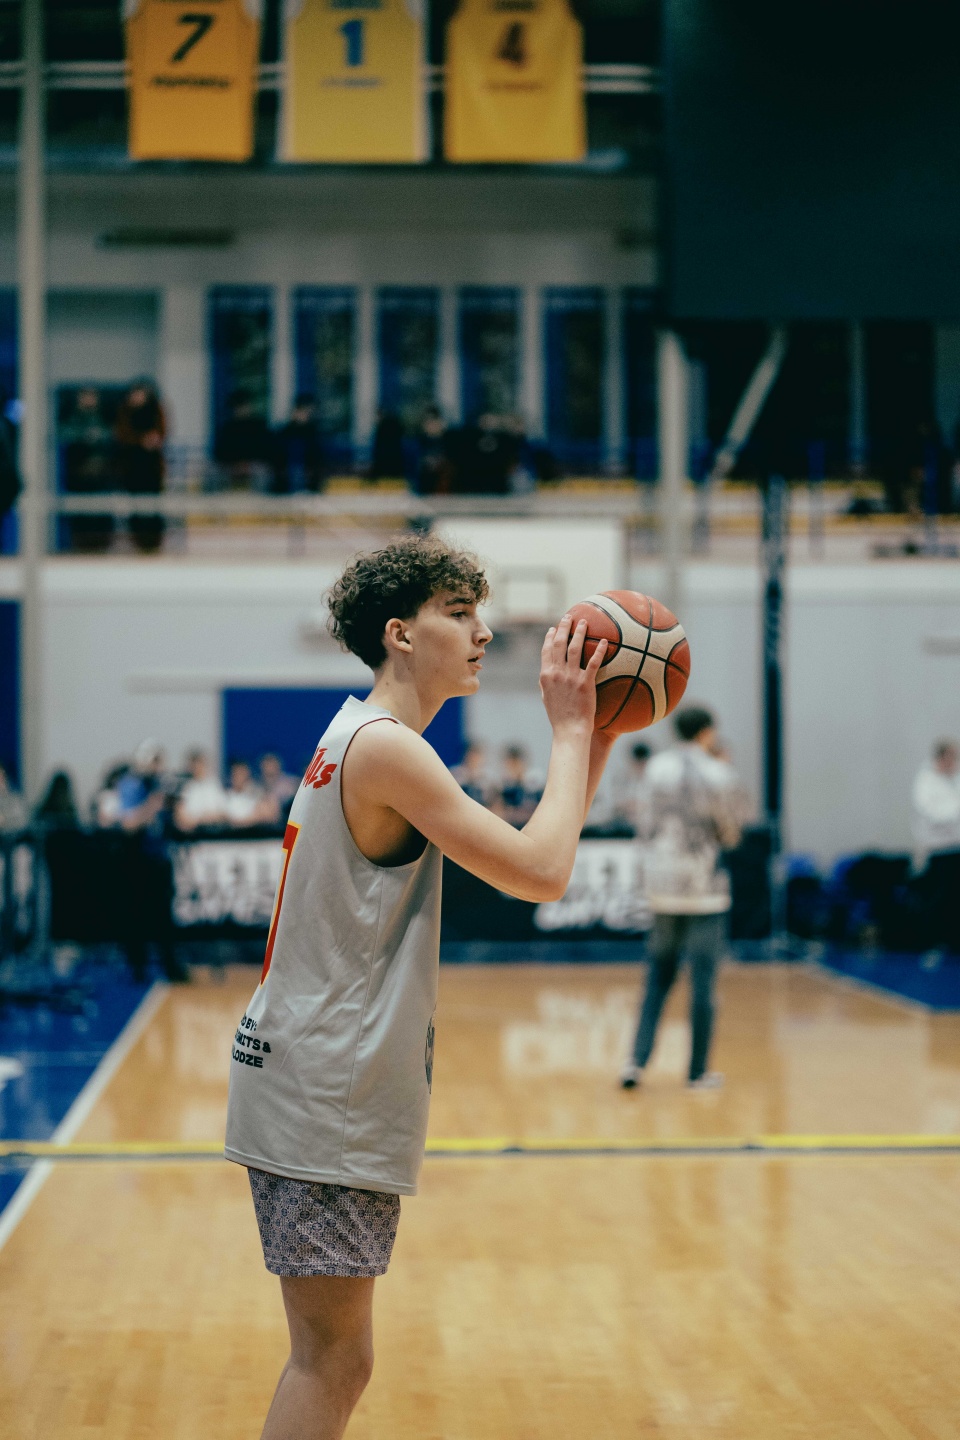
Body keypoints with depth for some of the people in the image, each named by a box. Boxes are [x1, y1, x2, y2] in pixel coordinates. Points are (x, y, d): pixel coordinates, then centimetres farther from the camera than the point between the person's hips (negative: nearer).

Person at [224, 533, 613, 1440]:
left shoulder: (364, 739, 15)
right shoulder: (387, 747, -16)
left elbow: (532, 855, 17)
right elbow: (541, 873, -20)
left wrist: (595, 735, 10)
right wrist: (569, 731, -9)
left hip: (313, 1084, 10)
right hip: (326, 1092, -10)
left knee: (329, 1360, 15)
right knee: (333, 1362, -6)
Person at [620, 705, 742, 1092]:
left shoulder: (657, 767, 3)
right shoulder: (717, 775, -9)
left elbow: (651, 818, 9)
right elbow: (730, 835, -1)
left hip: (662, 881, 4)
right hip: (703, 886, -4)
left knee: (659, 976, 12)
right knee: (702, 980, 2)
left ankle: (638, 1060, 1)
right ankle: (698, 1072, 6)